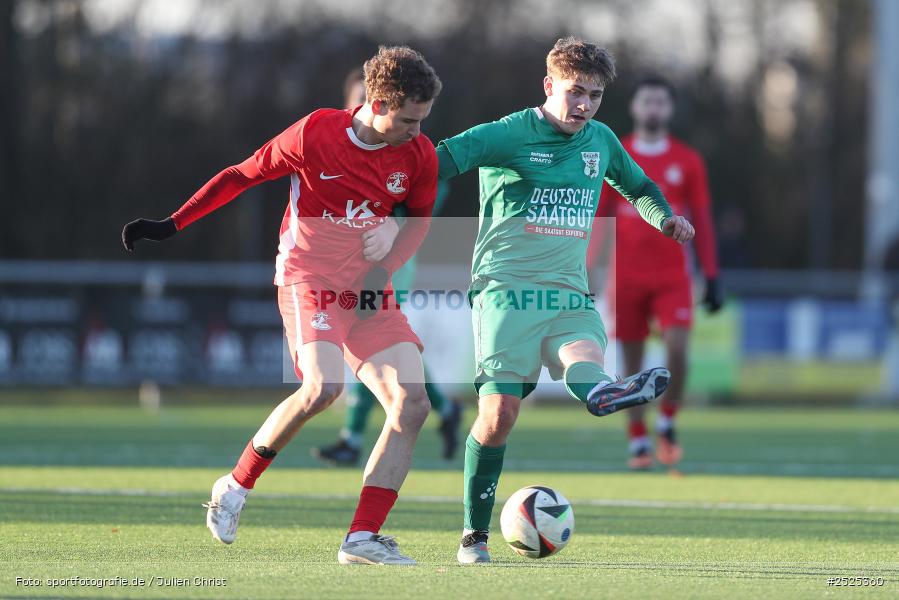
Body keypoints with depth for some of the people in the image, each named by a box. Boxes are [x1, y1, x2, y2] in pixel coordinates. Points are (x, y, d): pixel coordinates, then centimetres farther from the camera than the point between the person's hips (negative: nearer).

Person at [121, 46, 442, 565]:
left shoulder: (419, 156, -2)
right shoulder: (315, 135, -15)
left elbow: (420, 217, 15)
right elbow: (242, 176, -4)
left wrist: (385, 268, -4)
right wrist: (170, 226, -3)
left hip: (370, 290, 5)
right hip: (309, 280, -5)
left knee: (412, 402, -11)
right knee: (323, 386, -30)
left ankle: (363, 539, -9)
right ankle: (236, 487, -8)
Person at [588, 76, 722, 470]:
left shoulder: (687, 161, 5)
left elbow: (702, 221, 8)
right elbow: (597, 217, 7)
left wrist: (712, 278, 3)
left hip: (672, 275, 0)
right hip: (627, 276, 0)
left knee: (676, 350, -17)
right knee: (632, 361, 1)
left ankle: (667, 422, 5)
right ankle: (638, 441, 11)